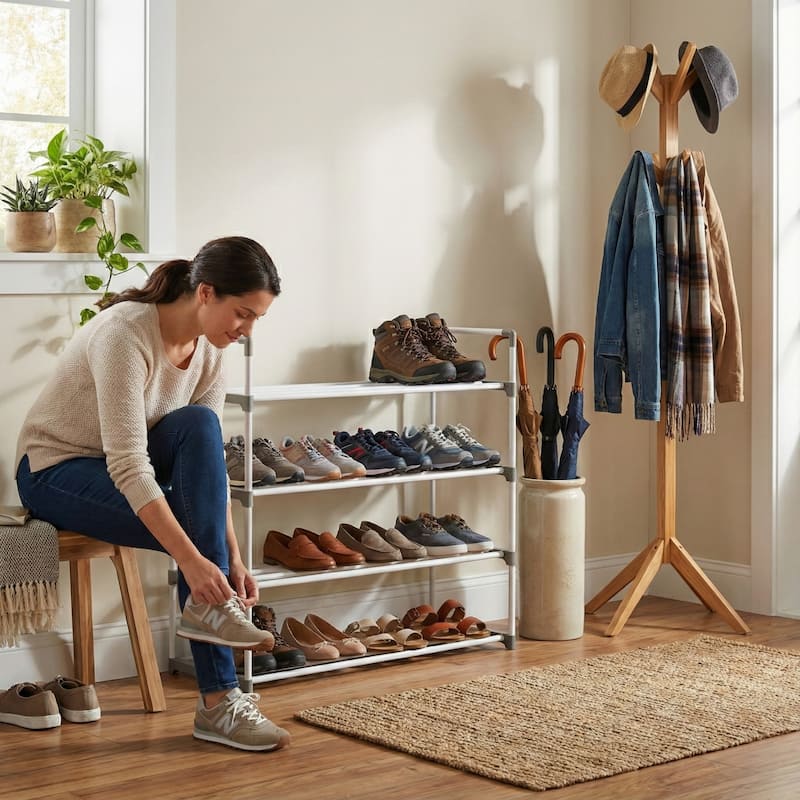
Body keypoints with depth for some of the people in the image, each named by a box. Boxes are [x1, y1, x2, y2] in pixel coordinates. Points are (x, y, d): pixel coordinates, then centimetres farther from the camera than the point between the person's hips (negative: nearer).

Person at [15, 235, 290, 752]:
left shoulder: (209, 350, -6)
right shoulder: (125, 333, -29)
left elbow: (211, 459, -5)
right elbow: (127, 465, -36)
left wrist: (233, 556, -16)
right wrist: (193, 559, -41)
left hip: (122, 467, 7)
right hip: (55, 472, -7)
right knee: (196, 539, -25)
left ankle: (211, 607, -23)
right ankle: (218, 704, -18)